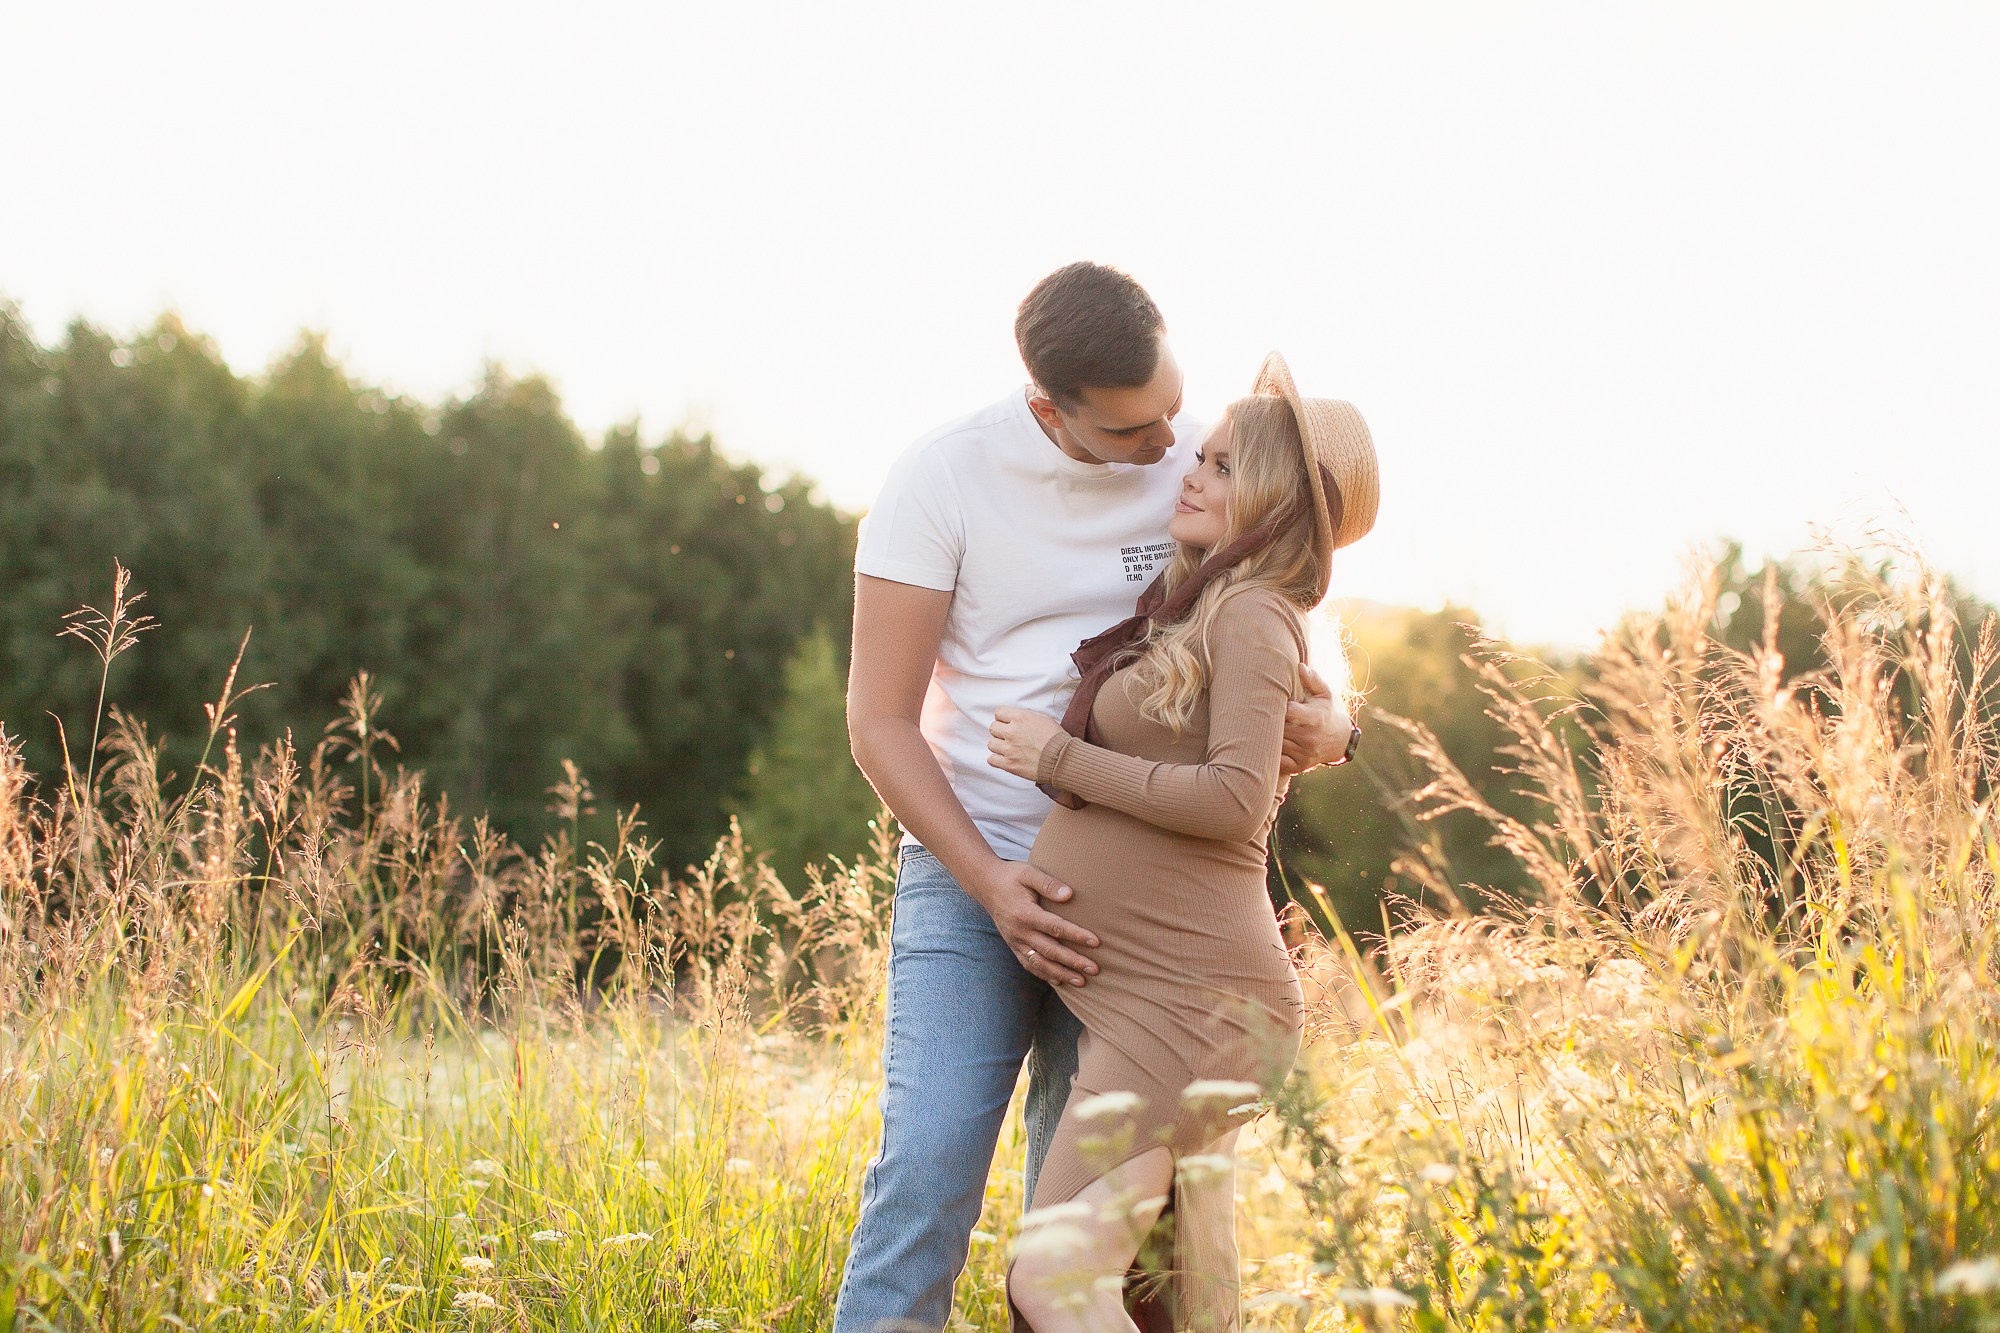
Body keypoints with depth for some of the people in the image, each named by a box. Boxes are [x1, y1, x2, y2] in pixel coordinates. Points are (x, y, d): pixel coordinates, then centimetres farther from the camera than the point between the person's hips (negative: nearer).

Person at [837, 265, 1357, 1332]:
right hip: (968, 866, -2)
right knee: (929, 1165, -15)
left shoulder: (1200, 469, -1)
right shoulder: (942, 476, -9)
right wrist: (988, 881, -21)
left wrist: (1325, 723, -13)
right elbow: (880, 723, -8)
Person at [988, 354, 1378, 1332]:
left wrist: (1060, 758, -14)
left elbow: (1235, 800, -21)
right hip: (1152, 991, 10)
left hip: (1189, 997, -10)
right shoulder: (1191, 615, 18)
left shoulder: (1251, 613, -9)